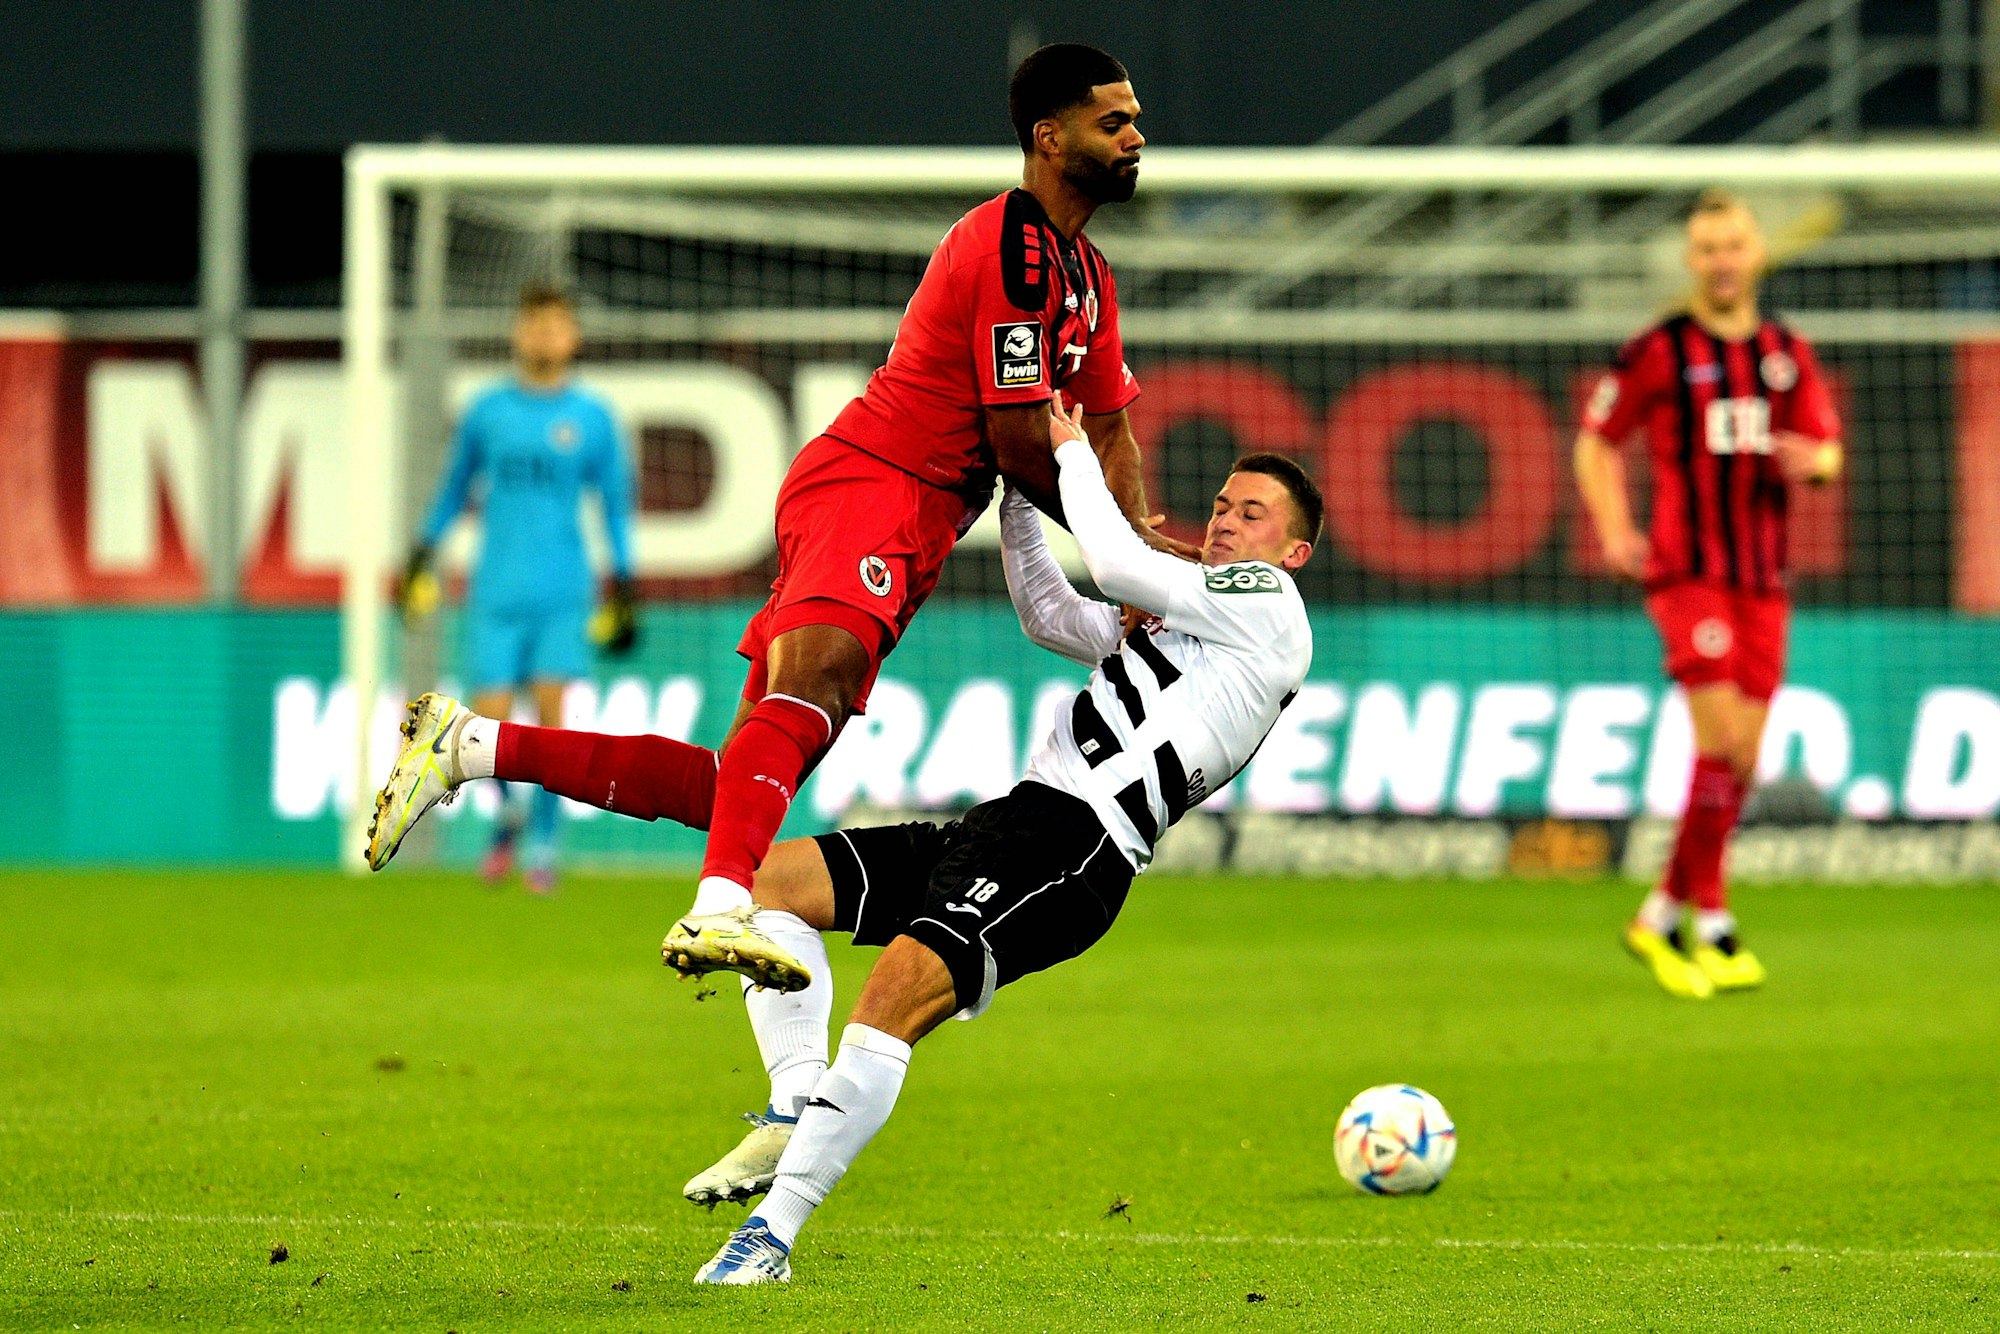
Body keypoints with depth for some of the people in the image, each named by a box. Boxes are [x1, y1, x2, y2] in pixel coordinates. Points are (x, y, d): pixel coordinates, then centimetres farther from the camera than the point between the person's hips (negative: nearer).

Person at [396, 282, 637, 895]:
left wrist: (622, 591, 5)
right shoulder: (488, 410, 7)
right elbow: (455, 487, 18)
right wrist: (423, 556, 15)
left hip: (562, 593, -1)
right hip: (496, 591, 1)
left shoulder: (592, 418, 3)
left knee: (550, 712, -12)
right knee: (490, 724, -5)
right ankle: (507, 813, 24)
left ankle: (543, 844, -2)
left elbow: (616, 504, 9)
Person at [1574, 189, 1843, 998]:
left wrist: (1811, 461, -8)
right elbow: (1597, 439, 5)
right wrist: (1613, 530, -7)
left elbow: (1828, 449, 16)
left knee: (1740, 759, 5)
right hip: (1688, 569, -5)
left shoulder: (1788, 355, 12)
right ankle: (1712, 924, -9)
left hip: (1763, 579, 5)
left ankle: (1663, 915, 17)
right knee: (1723, 742, -15)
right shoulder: (1660, 353, -2)